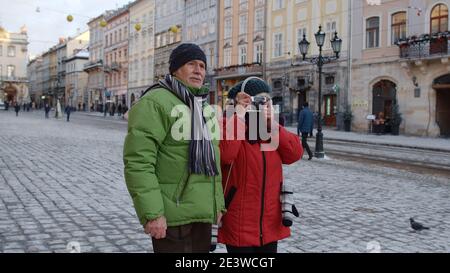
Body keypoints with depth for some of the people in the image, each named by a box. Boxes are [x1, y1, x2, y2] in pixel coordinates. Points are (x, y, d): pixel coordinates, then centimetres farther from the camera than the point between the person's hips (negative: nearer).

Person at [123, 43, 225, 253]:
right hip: (172, 216, -8)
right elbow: (138, 162, -20)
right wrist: (152, 213, -23)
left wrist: (217, 203, 18)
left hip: (202, 214, 8)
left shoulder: (204, 108, 17)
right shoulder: (155, 102, -11)